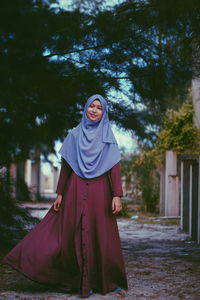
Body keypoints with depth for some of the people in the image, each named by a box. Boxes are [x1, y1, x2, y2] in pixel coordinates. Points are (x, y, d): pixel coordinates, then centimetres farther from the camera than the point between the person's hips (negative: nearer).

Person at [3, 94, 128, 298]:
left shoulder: (108, 137, 6)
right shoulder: (74, 135, 10)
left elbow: (114, 168, -2)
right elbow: (65, 167, 9)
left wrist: (117, 195, -13)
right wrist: (60, 193, 3)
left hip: (99, 192, -1)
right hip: (76, 191, 1)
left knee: (101, 235, 0)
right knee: (76, 234, -1)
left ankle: (106, 280, 12)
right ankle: (80, 281, 8)